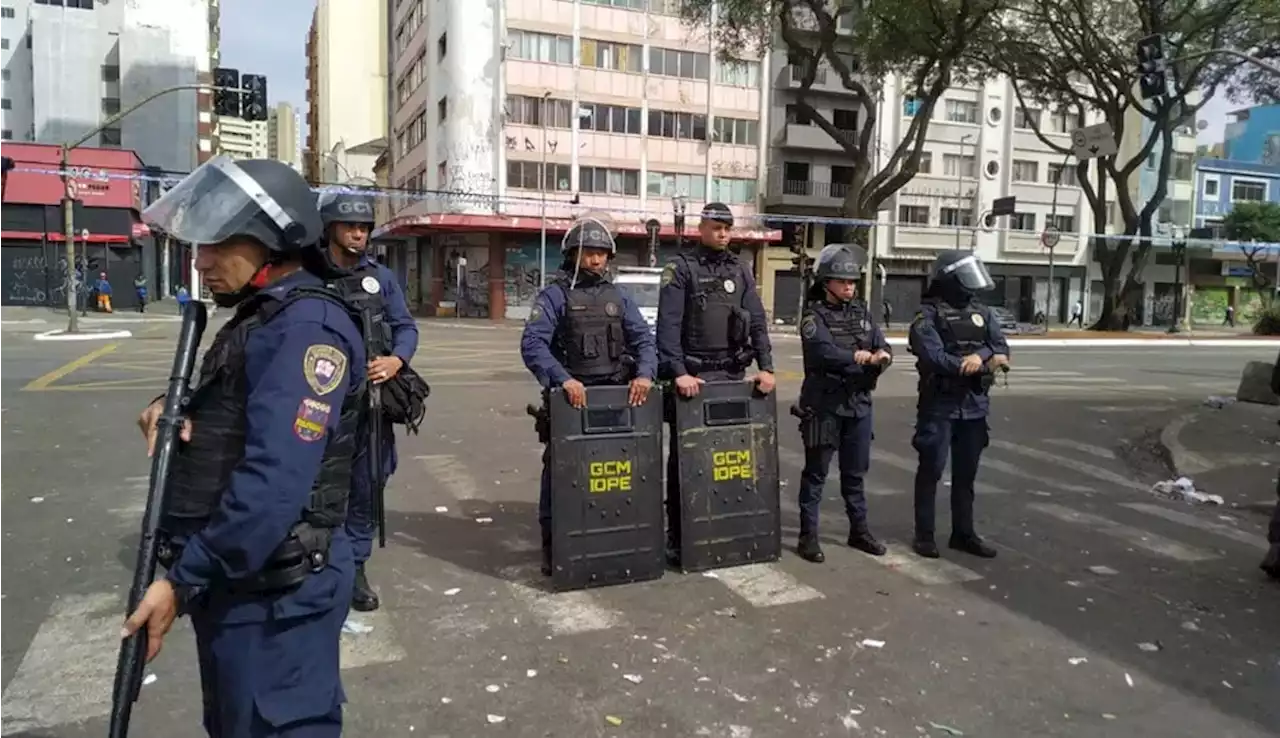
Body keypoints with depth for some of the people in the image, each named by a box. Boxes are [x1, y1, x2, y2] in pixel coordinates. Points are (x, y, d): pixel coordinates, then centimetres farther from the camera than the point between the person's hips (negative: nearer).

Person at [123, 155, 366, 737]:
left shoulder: (307, 329, -22)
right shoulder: (262, 319, 12)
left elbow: (274, 481, -29)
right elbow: (231, 419, 21)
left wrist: (184, 580, -23)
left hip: (272, 590, -10)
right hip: (236, 577, 10)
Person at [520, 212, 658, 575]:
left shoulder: (619, 297, 12)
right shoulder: (554, 295, -3)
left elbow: (643, 340, 6)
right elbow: (532, 344, -15)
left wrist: (644, 373, -15)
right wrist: (563, 379, -30)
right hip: (569, 398, -4)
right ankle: (552, 544, 14)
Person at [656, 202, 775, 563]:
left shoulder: (741, 271, 11)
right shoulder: (680, 269, -4)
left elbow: (757, 321, 6)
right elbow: (668, 326, -12)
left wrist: (766, 367, -5)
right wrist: (678, 373, -22)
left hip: (733, 375, 5)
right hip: (692, 375, -4)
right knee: (684, 456, 1)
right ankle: (677, 534, 8)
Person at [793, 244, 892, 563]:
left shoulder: (862, 312, 12)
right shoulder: (815, 315, -8)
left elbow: (883, 349, 5)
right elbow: (826, 353, -23)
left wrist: (879, 356, -18)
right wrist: (863, 359, -13)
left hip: (859, 403, 6)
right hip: (824, 404, -6)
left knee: (856, 471, 16)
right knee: (816, 471, 2)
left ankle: (859, 530, 28)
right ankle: (808, 536, 9)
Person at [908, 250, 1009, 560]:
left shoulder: (981, 313, 11)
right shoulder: (928, 316, -8)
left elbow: (1001, 347, 2)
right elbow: (935, 357, -20)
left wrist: (980, 355, -21)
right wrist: (986, 362, -16)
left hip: (975, 405, 6)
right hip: (940, 405, -6)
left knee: (966, 473, 13)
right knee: (931, 470, 1)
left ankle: (963, 533, 24)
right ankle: (924, 534, 11)